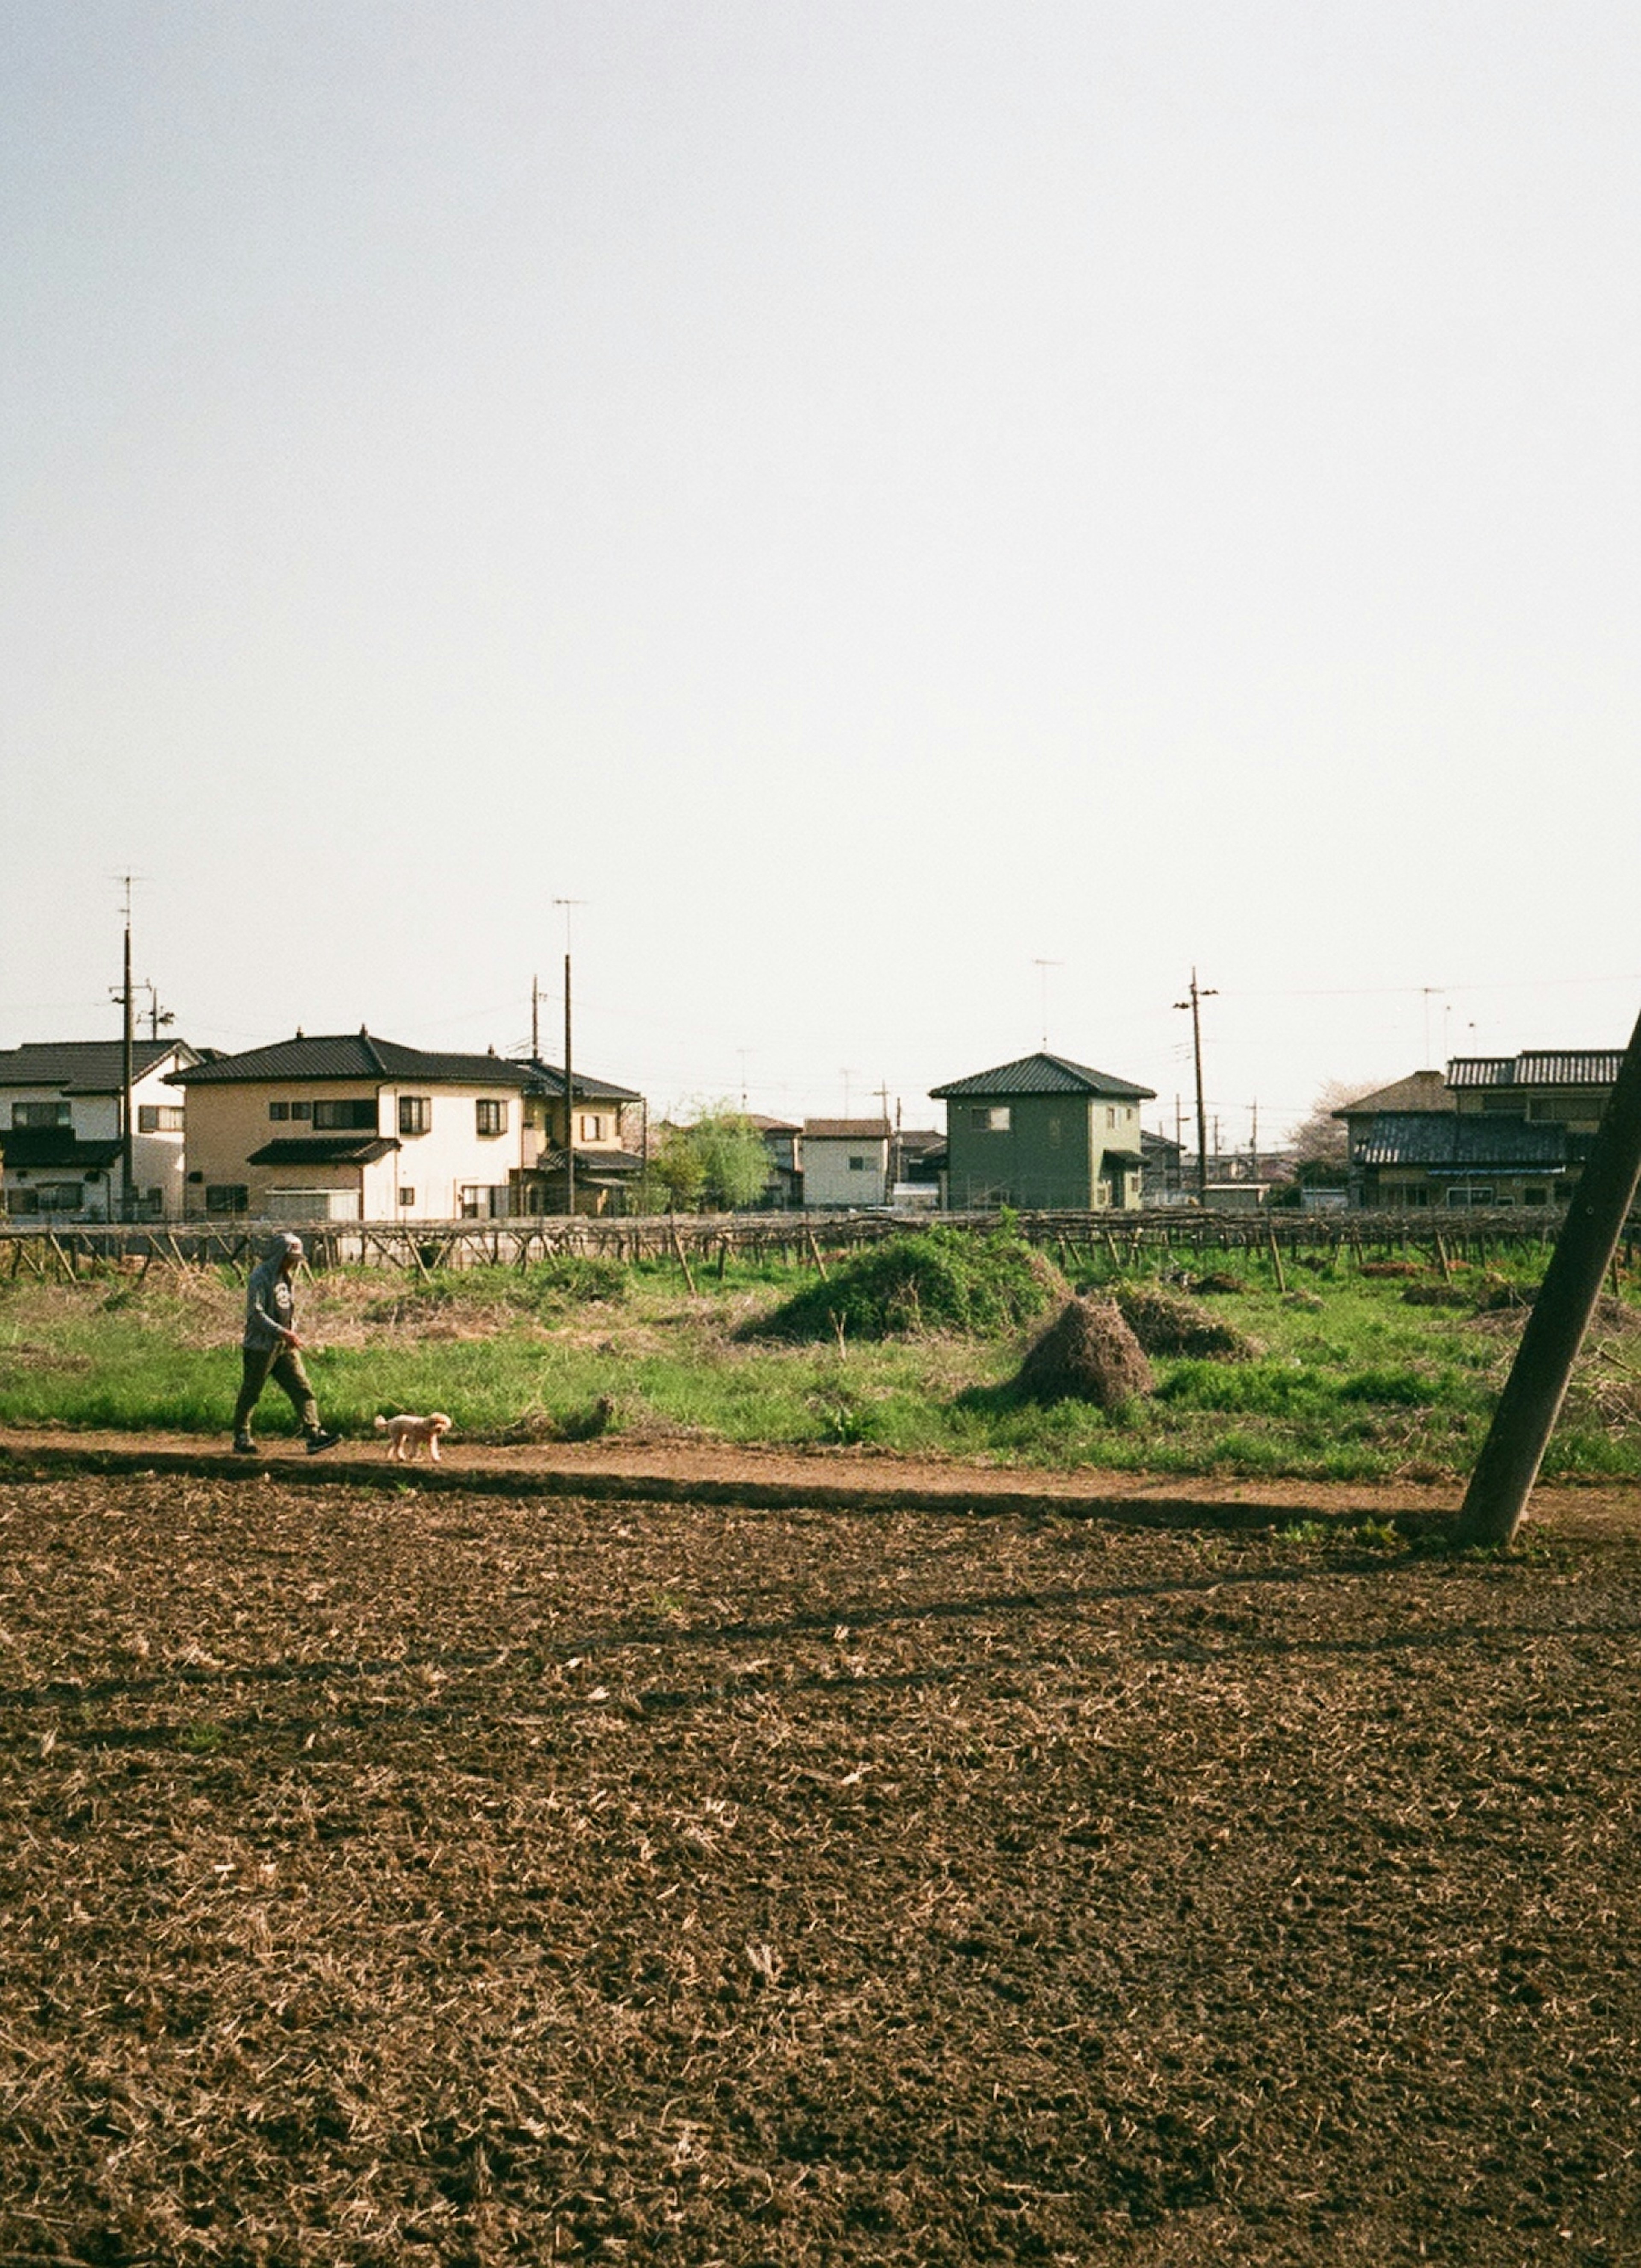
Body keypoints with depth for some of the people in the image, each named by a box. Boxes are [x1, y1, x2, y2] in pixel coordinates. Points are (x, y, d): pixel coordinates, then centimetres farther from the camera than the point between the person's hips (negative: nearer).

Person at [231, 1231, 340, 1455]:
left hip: (285, 1347, 7)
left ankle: (314, 1435, -9)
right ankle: (241, 1439, 17)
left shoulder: (285, 1276, 14)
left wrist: (292, 1333, 8)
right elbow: (256, 1313, -21)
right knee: (251, 1394, 4)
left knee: (302, 1390, -4)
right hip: (261, 1346, -7)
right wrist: (283, 1333, -26)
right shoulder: (260, 1276, -12)